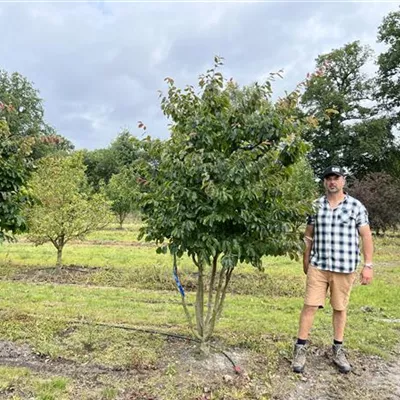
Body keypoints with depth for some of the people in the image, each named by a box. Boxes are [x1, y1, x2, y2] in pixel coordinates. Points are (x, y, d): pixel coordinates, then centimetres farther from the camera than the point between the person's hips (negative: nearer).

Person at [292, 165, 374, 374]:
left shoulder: (356, 206, -2)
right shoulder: (315, 206, 4)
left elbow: (366, 237, -2)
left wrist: (368, 265, -7)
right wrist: (305, 260, 13)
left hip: (345, 268, -1)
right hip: (318, 266, 1)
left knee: (340, 308, 11)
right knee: (309, 305, 0)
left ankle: (338, 349, 27)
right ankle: (300, 348, 9)